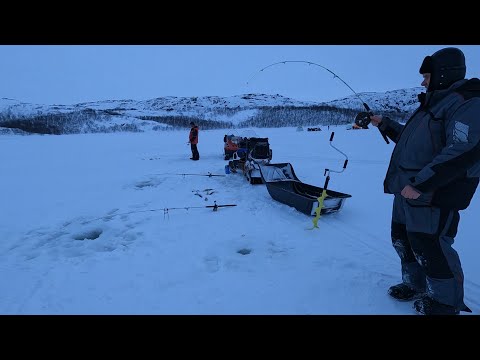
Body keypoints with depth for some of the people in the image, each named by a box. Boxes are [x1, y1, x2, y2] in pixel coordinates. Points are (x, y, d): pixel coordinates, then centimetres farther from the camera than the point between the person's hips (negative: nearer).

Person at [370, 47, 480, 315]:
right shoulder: (434, 104, 18)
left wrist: (419, 184, -30)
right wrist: (385, 124, 26)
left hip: (433, 197, -10)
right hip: (407, 192, 10)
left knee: (430, 250, -1)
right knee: (403, 240, 19)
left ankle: (445, 305, 22)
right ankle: (416, 286, 39)